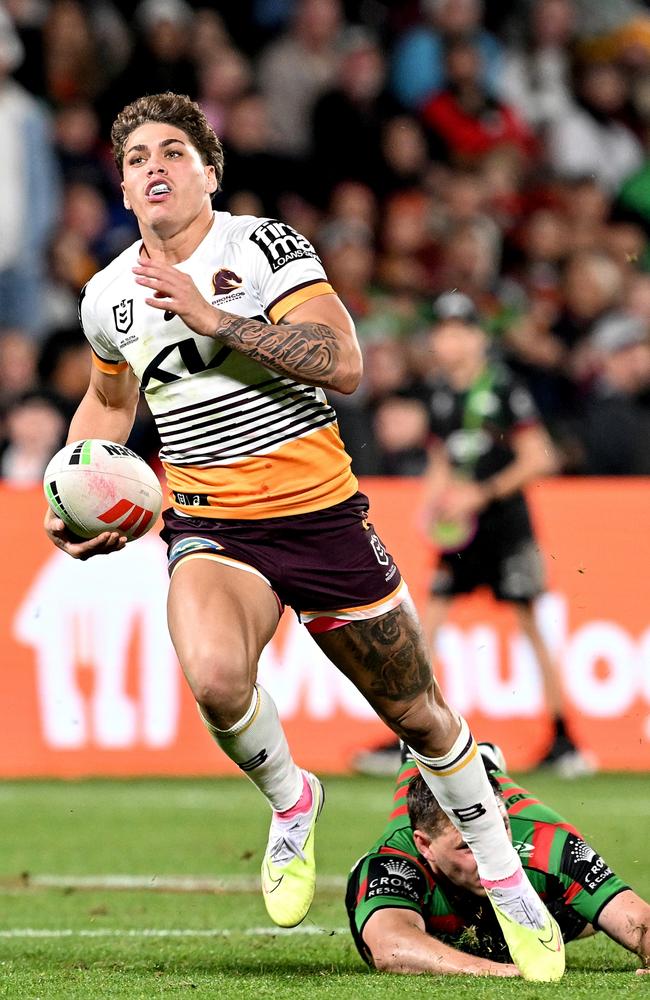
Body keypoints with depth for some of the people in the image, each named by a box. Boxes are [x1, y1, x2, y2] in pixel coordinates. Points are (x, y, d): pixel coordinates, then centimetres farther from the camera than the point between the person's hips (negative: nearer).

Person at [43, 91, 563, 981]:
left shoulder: (265, 246, -9)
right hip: (209, 529, 2)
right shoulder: (108, 297, 5)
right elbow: (109, 401, 26)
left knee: (418, 715, 7)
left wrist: (212, 317, -25)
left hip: (319, 514, -2)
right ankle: (289, 802, 1)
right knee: (215, 677, -31)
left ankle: (506, 880, 29)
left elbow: (344, 365, -21)